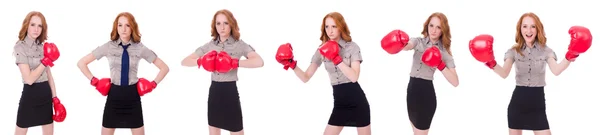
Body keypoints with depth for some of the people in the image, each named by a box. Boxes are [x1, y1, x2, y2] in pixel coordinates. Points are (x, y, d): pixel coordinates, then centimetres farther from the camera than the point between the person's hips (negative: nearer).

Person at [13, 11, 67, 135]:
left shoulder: (43, 47, 8)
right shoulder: (20, 47, -11)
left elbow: (49, 75, 11)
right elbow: (29, 79, -19)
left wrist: (55, 98, 7)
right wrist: (46, 61, -16)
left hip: (46, 94, 6)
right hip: (30, 95, -6)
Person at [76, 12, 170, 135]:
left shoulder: (140, 48, -1)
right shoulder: (108, 47, -2)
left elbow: (164, 68, 7)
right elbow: (81, 63, 5)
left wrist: (153, 84, -1)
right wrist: (95, 82, 1)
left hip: (133, 97, 0)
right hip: (114, 96, 0)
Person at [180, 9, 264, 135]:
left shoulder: (239, 44, -5)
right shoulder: (209, 45, 6)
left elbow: (259, 62, -21)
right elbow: (184, 62, 5)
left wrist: (235, 63, -29)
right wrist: (201, 61, -16)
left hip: (230, 92, -4)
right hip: (214, 92, 4)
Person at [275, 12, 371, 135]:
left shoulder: (352, 47, -7)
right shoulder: (322, 51, 5)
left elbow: (354, 77, -18)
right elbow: (306, 77, 1)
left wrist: (336, 59, -22)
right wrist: (292, 65, -14)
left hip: (357, 101, -4)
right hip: (339, 103, 4)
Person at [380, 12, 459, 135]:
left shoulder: (444, 52, -2)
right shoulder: (418, 42, 4)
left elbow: (455, 82, -7)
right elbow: (406, 46, -22)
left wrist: (440, 65, -18)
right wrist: (399, 43, -46)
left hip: (426, 93, -4)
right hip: (412, 90, 4)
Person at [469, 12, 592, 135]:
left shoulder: (545, 50, 1)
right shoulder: (514, 51, 2)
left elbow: (556, 71, -18)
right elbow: (504, 73, -14)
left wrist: (570, 56, -37)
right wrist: (491, 63, -35)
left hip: (537, 103, -1)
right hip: (518, 102, 1)